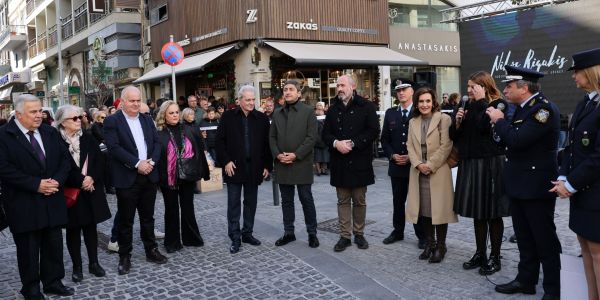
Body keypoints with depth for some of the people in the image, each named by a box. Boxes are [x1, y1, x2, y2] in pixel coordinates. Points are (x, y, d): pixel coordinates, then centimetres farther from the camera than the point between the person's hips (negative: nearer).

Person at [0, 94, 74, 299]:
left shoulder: (51, 132, 8)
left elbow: (65, 158, 8)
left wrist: (57, 180, -9)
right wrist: (36, 184, -19)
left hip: (52, 201, 5)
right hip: (24, 204, -4)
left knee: (54, 244, 12)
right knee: (28, 249, 8)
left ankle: (53, 281, 27)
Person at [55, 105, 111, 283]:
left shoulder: (88, 138, 6)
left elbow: (99, 162, 2)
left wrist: (91, 178, -14)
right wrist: (81, 180, -17)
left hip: (91, 191, 4)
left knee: (91, 227, 10)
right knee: (73, 229, 6)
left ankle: (94, 263, 20)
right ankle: (77, 267, 16)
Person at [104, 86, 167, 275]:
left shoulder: (147, 119, 11)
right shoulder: (112, 121, -5)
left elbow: (157, 142, 7)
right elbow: (114, 148, -15)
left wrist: (151, 161, -11)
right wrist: (137, 163, -20)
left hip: (149, 176, 5)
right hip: (127, 178, -4)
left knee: (148, 217, 15)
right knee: (126, 220, 5)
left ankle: (151, 250, 27)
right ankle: (125, 257, 18)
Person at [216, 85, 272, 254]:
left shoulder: (262, 118, 4)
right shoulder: (228, 117, -1)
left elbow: (267, 143, 6)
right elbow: (219, 141, -1)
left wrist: (267, 165, 2)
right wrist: (226, 161, -9)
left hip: (254, 168, 2)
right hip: (234, 167, -2)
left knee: (251, 203, 10)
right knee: (233, 204, 3)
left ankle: (247, 233, 23)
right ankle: (235, 238, 10)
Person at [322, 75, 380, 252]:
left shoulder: (366, 107, -2)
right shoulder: (333, 109, 10)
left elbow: (373, 131, -10)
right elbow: (325, 134, 7)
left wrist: (352, 144, -17)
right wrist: (336, 143, -14)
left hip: (359, 161, -3)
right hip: (339, 162, 3)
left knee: (359, 201, 8)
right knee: (343, 201, 7)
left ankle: (359, 234, 21)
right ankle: (345, 236, 14)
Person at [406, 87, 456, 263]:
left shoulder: (443, 119, -4)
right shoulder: (413, 122, 13)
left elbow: (446, 146, -10)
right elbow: (410, 146, 7)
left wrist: (431, 165, -14)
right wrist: (418, 164, -8)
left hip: (438, 172, -4)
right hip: (419, 172, 5)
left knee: (439, 208, -1)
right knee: (424, 209, 7)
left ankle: (440, 245, 11)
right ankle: (430, 242, 20)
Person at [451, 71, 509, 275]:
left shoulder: (498, 105, -6)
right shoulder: (468, 106, 11)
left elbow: (484, 126, -25)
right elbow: (454, 136, 12)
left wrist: (481, 101, -15)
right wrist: (457, 122, -7)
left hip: (490, 164, -6)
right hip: (469, 164, 6)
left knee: (493, 213, 3)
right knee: (477, 212, 13)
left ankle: (495, 257, 14)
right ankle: (480, 253, 24)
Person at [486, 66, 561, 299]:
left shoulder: (545, 109, -18)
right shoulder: (523, 108, 9)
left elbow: (518, 140, -27)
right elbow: (511, 140, 12)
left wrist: (499, 121, -13)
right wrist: (499, 123, -2)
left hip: (537, 186, -9)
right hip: (519, 184, 9)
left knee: (545, 240, 3)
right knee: (524, 238, 18)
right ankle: (526, 280, 31)